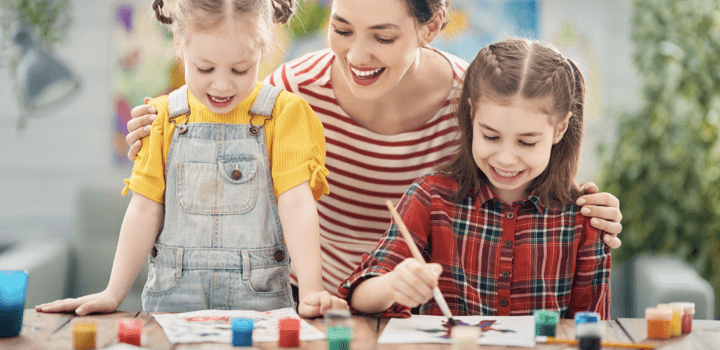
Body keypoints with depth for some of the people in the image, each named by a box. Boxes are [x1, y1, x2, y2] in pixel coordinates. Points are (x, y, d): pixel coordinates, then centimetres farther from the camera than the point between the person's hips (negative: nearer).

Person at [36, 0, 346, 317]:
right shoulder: (164, 117, 8)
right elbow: (145, 209, 8)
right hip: (172, 298, 2)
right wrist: (113, 294, 3)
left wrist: (311, 290, -16)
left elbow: (296, 202, -5)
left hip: (258, 297, -2)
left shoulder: (284, 112, 2)